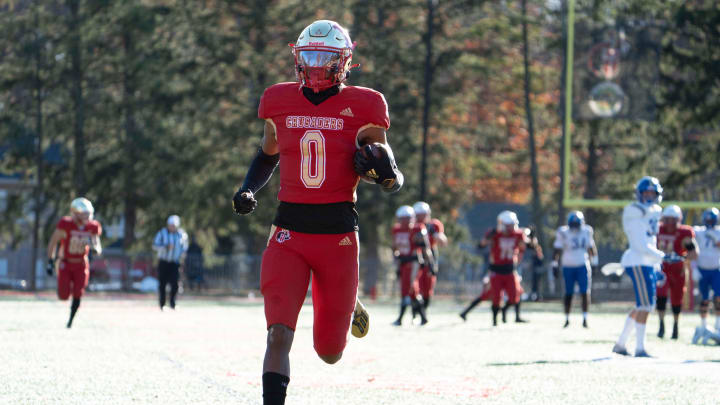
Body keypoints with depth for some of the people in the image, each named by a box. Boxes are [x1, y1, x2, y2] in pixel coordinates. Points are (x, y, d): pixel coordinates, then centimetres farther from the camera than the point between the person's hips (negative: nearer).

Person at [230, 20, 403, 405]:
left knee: (329, 353, 9)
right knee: (279, 335, -19)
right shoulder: (280, 102, 6)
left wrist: (382, 172, -21)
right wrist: (247, 190, 5)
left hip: (338, 234, -1)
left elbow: (394, 182, 3)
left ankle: (349, 305, 43)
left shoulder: (361, 107, -1)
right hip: (289, 232, 1)